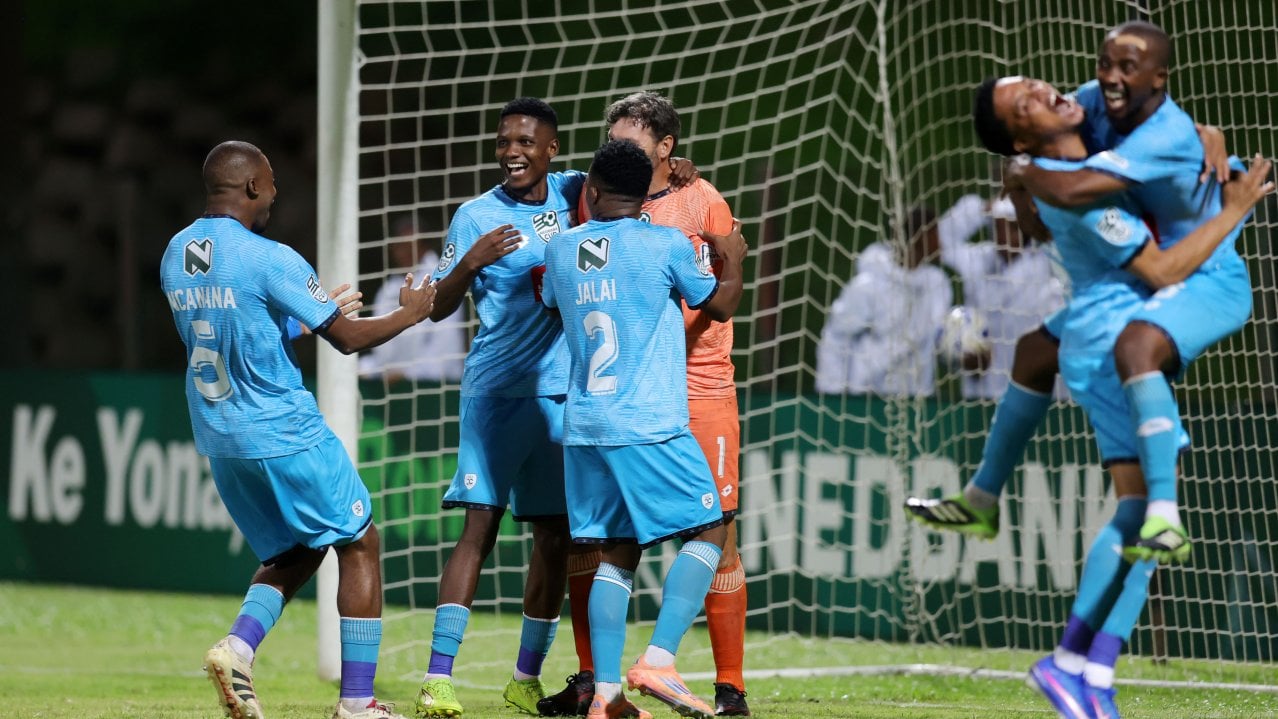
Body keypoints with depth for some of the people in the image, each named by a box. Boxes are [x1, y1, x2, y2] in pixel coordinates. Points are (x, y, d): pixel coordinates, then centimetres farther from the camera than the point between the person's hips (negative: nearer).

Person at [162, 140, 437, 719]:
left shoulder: (174, 256, 6)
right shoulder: (269, 259, -17)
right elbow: (349, 338, -11)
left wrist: (315, 311, 28)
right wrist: (408, 313, 7)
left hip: (218, 439, 7)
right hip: (285, 433, -7)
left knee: (292, 554, 20)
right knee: (359, 545, 6)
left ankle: (238, 646, -6)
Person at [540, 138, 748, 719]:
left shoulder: (561, 250, 7)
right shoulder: (665, 245, -5)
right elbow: (718, 306, 9)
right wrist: (732, 259, 26)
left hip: (584, 427, 5)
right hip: (651, 427, -5)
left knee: (618, 552, 10)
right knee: (708, 531, 4)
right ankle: (657, 662, -12)